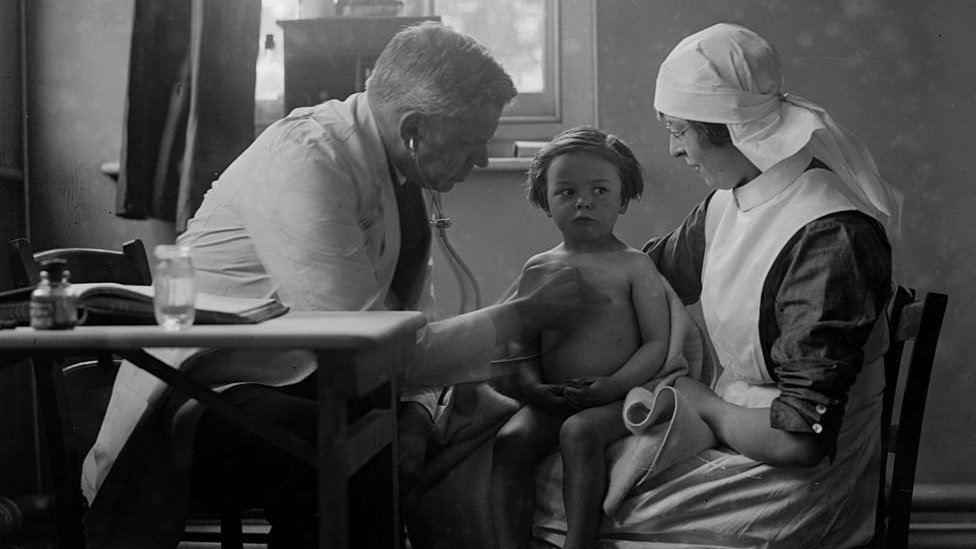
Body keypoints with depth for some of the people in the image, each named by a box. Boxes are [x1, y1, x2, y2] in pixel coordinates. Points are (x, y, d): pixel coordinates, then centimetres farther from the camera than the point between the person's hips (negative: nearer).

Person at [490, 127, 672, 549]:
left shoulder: (634, 266, 2)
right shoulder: (538, 269, 14)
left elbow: (656, 344, -3)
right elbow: (525, 344, 14)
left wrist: (613, 385, -18)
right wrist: (532, 387, -6)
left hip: (615, 399, -3)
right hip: (552, 400, 4)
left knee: (579, 431, -33)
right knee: (510, 439, -23)